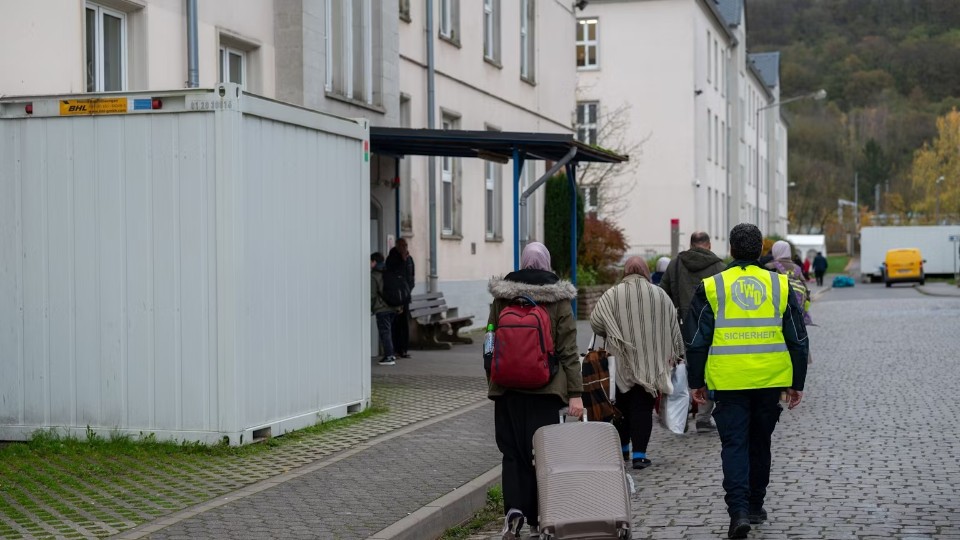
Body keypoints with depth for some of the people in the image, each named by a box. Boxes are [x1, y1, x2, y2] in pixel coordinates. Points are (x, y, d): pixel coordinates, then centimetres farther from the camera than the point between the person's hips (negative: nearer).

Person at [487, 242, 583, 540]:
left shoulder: (501, 297, 3)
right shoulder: (559, 300, -3)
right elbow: (568, 350, -5)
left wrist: (492, 381, 20)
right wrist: (575, 392, -4)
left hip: (508, 388, 1)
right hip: (545, 389, -1)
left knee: (513, 451, 7)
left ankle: (514, 508, -11)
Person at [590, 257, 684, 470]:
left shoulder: (612, 295, -6)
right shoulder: (660, 295, -1)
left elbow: (595, 322, -9)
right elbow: (674, 328, 4)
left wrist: (610, 336, 11)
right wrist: (676, 354, 15)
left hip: (622, 362, 0)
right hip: (651, 362, 0)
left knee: (623, 405, 16)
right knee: (643, 407, 3)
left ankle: (622, 447, 26)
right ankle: (639, 453, -2)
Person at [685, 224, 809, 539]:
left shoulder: (711, 288, -1)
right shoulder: (780, 286, 4)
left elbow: (697, 340, 1)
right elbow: (798, 339, 7)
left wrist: (696, 382, 10)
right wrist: (797, 383, 14)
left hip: (728, 382, -2)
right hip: (770, 381, 2)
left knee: (734, 445, 1)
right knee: (760, 443, 17)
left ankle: (738, 510, -13)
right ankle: (755, 506, 28)